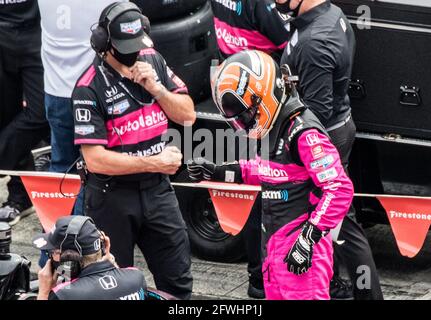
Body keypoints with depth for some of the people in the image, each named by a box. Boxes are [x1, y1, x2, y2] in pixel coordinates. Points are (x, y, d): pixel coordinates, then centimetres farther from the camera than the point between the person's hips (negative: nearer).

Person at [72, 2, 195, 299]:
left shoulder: (153, 60, 0)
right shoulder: (90, 88, -18)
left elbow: (188, 115, 2)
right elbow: (95, 159, -22)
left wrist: (155, 88, -15)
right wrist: (154, 163, -18)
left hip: (157, 188, 5)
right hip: (112, 196, -5)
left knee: (178, 280, 10)